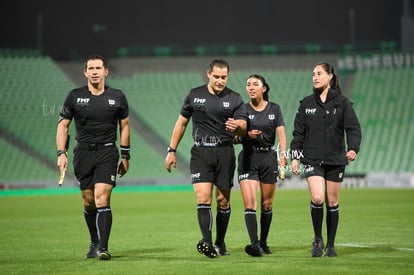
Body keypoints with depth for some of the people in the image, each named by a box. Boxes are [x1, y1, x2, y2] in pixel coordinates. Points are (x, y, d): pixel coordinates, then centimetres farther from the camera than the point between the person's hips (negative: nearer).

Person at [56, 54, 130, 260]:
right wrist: (61, 153, -3)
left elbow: (124, 126, 13)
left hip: (107, 153, -2)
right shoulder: (75, 96, 2)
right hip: (83, 153, 2)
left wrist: (125, 156, 12)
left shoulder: (117, 97, 3)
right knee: (88, 202, 6)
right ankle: (94, 243, 24)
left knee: (102, 199, -15)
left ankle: (102, 248, -18)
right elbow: (63, 125, 7)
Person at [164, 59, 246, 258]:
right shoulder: (195, 95, 7)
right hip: (201, 152, 0)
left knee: (223, 201, 4)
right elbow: (181, 123, 14)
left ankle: (220, 243, 18)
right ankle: (207, 242, -25)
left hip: (225, 152, 1)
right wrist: (172, 151, 11)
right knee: (203, 198, -15)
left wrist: (237, 125, -19)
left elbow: (244, 126, 6)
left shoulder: (234, 99, 5)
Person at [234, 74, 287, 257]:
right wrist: (247, 135, -20)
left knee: (267, 204, 8)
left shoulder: (274, 109, 5)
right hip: (248, 158, -1)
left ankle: (263, 243, 20)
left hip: (268, 157, 2)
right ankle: (254, 244, -22)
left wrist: (283, 153, -19)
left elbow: (281, 133, -3)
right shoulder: (242, 110, 2)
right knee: (249, 203, -14)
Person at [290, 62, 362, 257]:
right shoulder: (306, 104, 7)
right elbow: (298, 133, 10)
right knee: (317, 198, -17)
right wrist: (294, 157, 4)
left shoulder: (342, 102, 2)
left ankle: (330, 245, 16)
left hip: (335, 159, 0)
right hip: (312, 159, 0)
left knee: (332, 202, 5)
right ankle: (317, 239, 2)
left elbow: (353, 128, -4)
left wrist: (353, 148, -21)